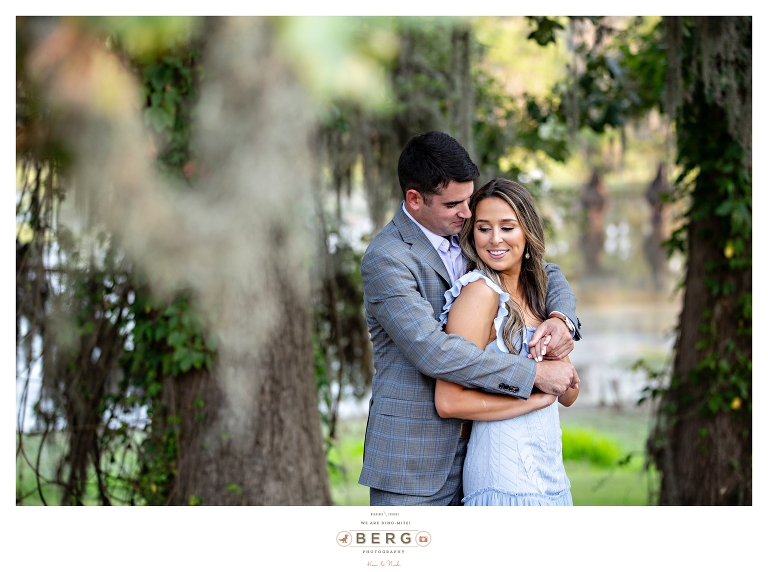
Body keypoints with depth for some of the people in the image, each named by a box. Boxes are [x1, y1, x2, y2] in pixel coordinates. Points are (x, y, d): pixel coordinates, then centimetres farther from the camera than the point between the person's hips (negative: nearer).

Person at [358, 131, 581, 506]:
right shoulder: (386, 259, -16)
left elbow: (546, 273, 18)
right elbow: (432, 351, -26)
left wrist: (560, 317, -7)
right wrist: (533, 372, -24)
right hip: (411, 457, -7)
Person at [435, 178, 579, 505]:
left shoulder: (533, 291, 12)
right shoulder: (481, 292, -12)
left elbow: (568, 396, 12)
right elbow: (448, 401, -19)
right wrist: (536, 397, -13)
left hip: (548, 469, 8)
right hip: (506, 471, -8)